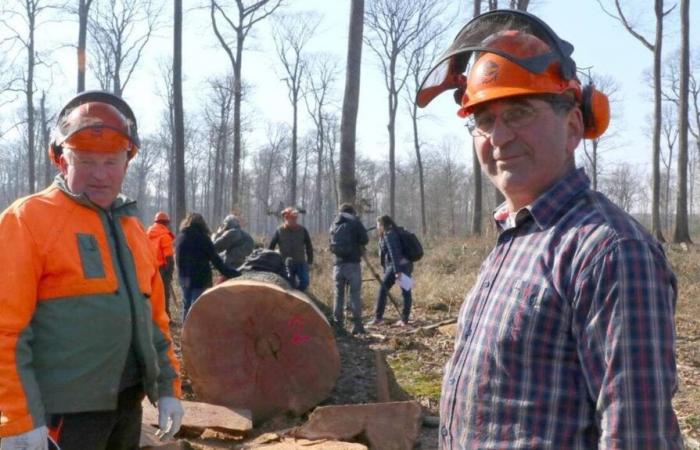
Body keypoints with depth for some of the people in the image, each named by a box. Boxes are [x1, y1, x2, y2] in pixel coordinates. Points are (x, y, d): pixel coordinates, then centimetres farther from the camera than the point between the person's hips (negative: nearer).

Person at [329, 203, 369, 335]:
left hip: (338, 263, 4)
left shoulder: (334, 224, 15)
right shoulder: (354, 222, 0)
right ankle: (357, 325, -4)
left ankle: (338, 325, 9)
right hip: (352, 263, -4)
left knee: (338, 294, 9)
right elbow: (364, 240, -5)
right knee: (355, 294, -1)